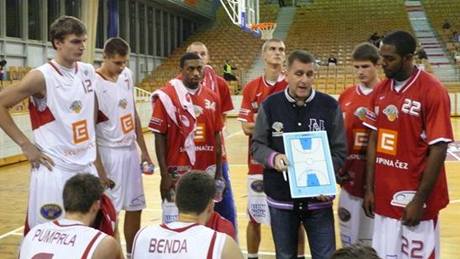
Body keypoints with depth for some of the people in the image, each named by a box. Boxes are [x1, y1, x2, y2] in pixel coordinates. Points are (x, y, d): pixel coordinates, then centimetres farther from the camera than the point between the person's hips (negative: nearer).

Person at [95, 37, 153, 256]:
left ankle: (132, 253, 29)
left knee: (135, 207, 14)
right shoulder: (94, 83, -16)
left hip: (131, 150, 7)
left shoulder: (127, 75, 6)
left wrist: (144, 150, 14)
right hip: (109, 153, -7)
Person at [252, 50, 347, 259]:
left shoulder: (330, 106, -2)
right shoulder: (270, 105, -2)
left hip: (319, 198, 0)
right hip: (281, 198, 0)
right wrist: (274, 158, -19)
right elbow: (257, 145, 3)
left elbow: (340, 150, 1)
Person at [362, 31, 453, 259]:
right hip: (384, 196, 6)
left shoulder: (432, 91, -13)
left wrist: (420, 200, -14)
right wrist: (369, 188, 7)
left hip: (414, 199, -5)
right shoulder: (380, 90, 5)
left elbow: (438, 150, -14)